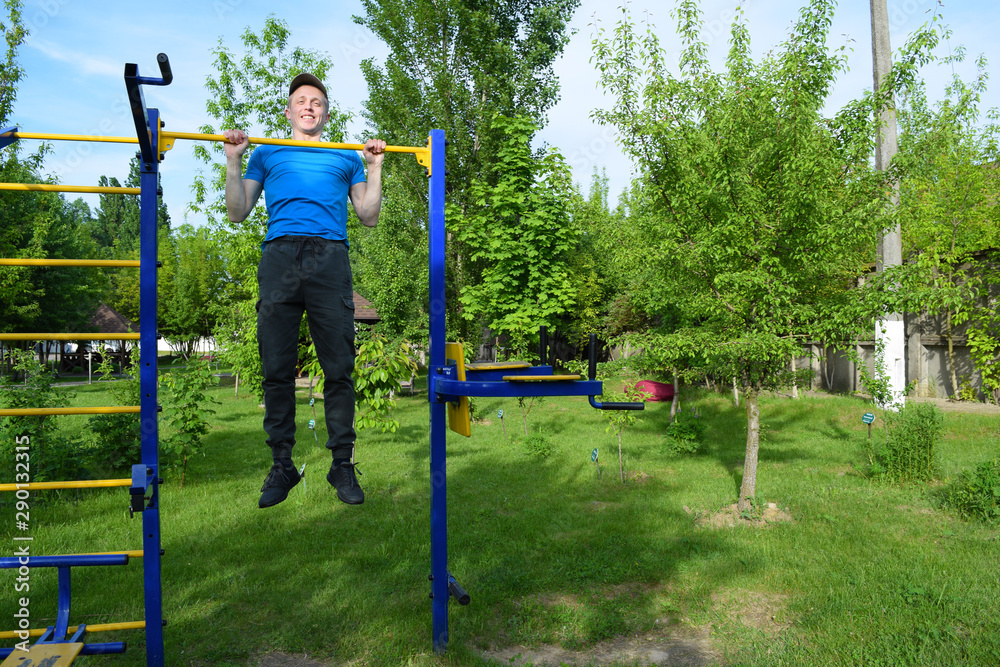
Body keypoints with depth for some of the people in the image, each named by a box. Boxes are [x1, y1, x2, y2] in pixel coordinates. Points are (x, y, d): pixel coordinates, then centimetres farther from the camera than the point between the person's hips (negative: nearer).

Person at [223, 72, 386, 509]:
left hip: (330, 259, 0)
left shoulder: (346, 157, 26)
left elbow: (369, 217, 17)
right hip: (279, 258, 1)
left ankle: (342, 463, 2)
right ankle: (281, 465, 7)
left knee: (338, 368, -6)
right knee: (277, 369, -2)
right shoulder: (266, 154, 27)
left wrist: (375, 166, 9)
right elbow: (237, 213, 18)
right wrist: (233, 160, 10)